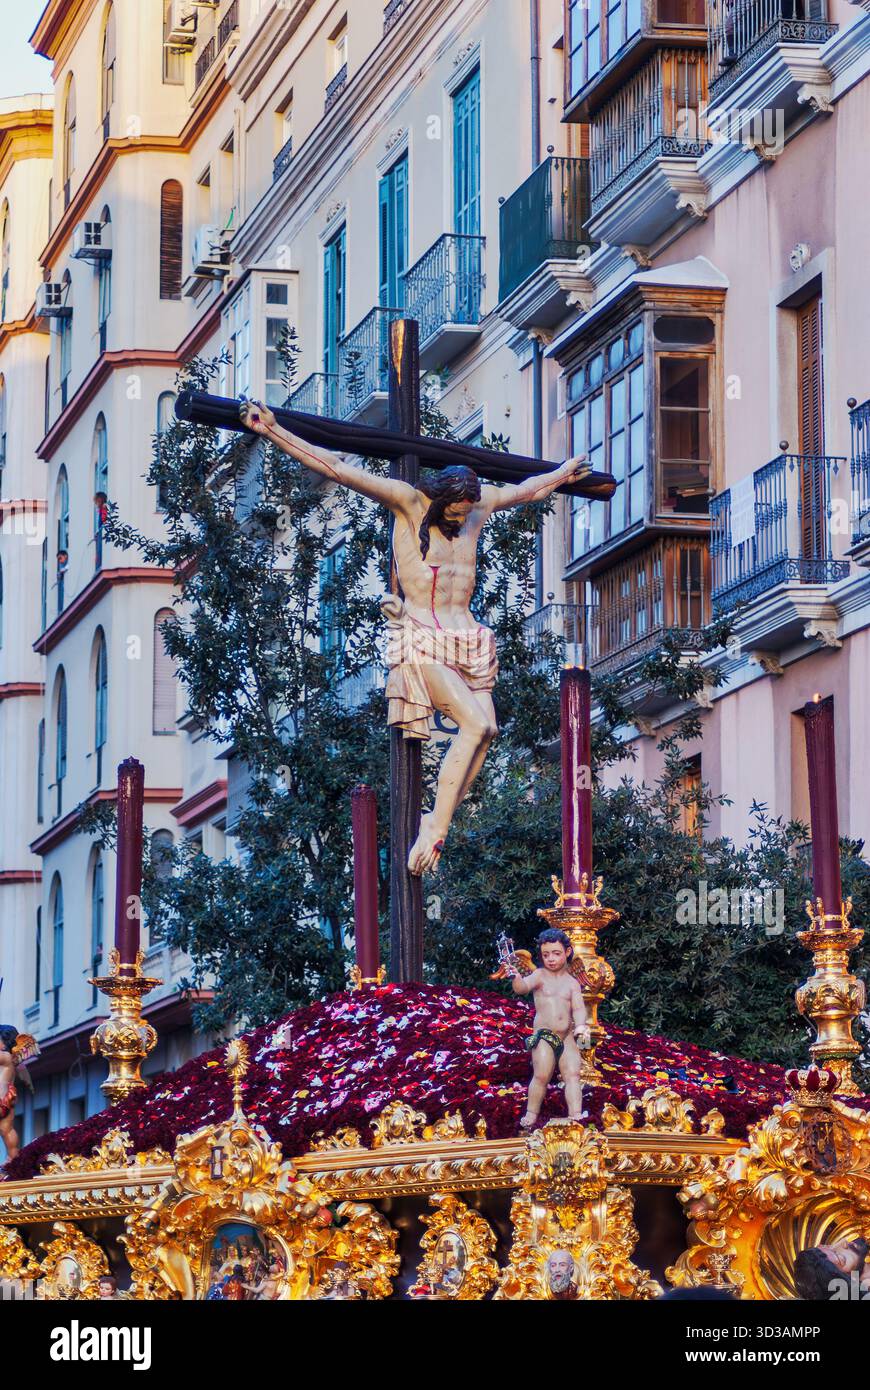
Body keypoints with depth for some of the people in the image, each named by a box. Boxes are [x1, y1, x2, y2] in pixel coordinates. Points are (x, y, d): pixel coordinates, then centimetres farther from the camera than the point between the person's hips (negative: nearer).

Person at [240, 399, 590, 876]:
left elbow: (526, 490, 33)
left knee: (485, 729, -12)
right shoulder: (408, 502, -5)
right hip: (421, 641, -6)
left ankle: (438, 823, -5)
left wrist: (561, 475, 48)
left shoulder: (479, 505, 11)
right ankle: (435, 828, -17)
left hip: (467, 640, 7)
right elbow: (336, 469, -9)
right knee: (475, 724, -22)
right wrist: (272, 432, -13)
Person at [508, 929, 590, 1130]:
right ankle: (531, 1116, -5)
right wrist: (516, 977, -39)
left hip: (567, 1036, 3)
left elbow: (578, 1007, -1)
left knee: (573, 1074, -6)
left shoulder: (572, 983, 10)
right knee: (542, 1075, -14)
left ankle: (575, 1115, -6)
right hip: (544, 1034, -3)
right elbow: (523, 987, -16)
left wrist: (581, 1025, -21)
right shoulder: (540, 976, 2)